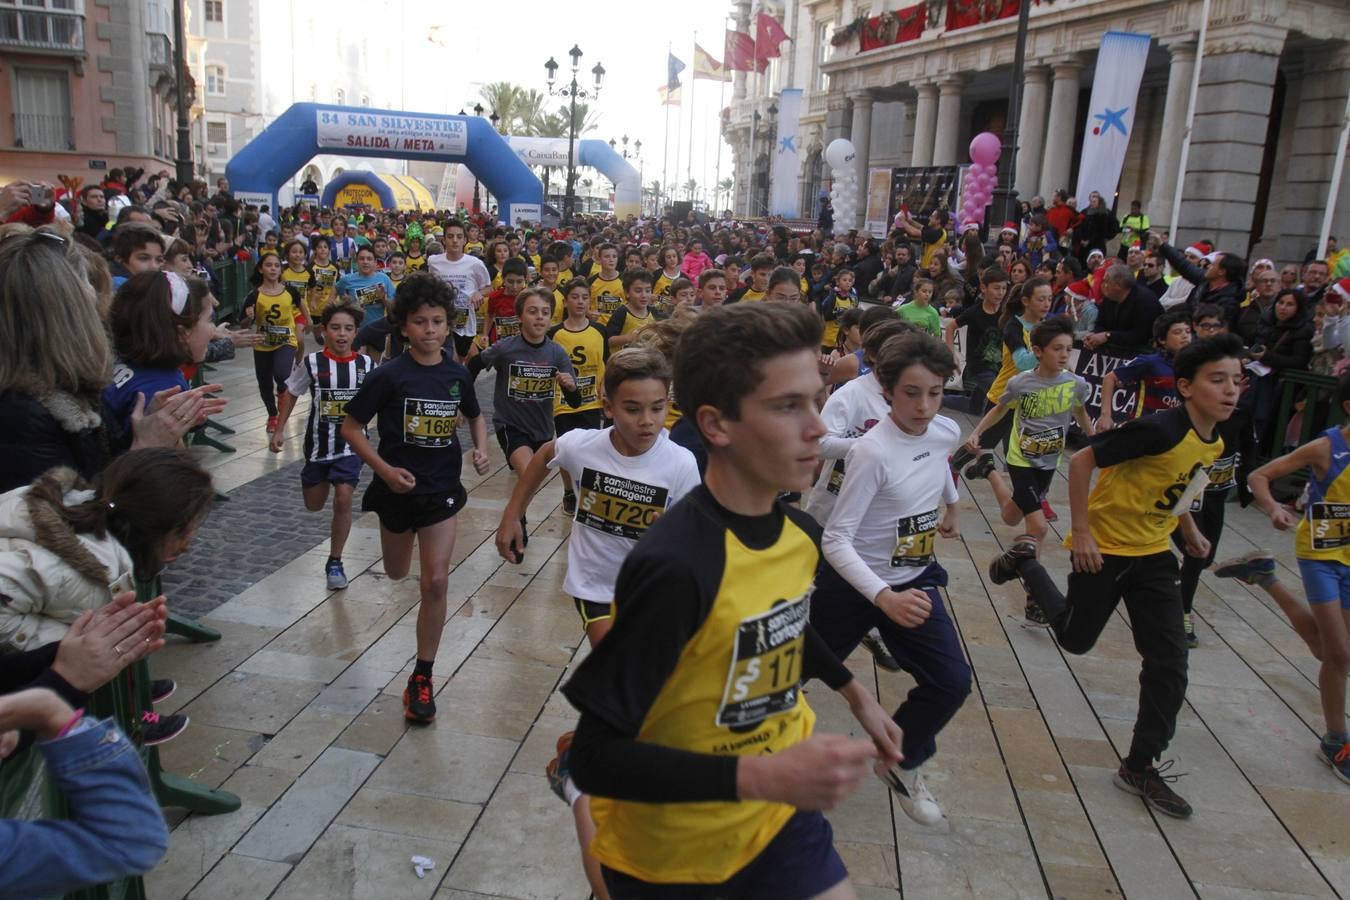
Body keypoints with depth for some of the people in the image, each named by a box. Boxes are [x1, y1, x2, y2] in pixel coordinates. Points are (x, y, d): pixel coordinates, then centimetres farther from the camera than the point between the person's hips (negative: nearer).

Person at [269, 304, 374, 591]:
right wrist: (279, 430, 1)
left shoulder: (366, 364, -7)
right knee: (313, 505, 14)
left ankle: (335, 562, 3)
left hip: (351, 444, -1)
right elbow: (290, 394, 3)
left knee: (343, 499, -14)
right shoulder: (312, 362, -10)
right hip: (318, 443, 1)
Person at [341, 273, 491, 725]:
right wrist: (384, 469, -20)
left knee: (435, 583, -7)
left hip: (442, 488, 1)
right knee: (396, 573, 21)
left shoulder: (457, 375, -3)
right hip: (398, 487, -1)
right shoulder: (388, 376, -13)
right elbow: (350, 427, -8)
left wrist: (481, 449, -3)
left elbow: (475, 416, 16)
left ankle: (422, 679, 6)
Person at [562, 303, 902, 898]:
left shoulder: (799, 532, -7)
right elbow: (597, 757, -29)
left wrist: (855, 693, 23)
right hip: (670, 850, -6)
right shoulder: (674, 565, -32)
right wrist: (760, 776, -34)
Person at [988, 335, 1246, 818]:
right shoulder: (1159, 429, -26)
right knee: (1075, 638, 12)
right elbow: (1081, 461, -23)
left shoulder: (1214, 442, 0)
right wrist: (1081, 532, -24)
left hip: (1154, 555, 7)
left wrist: (1191, 532, 10)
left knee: (1169, 664, 1)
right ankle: (1024, 560, 35)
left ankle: (1139, 768, 15)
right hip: (1104, 549, -7)